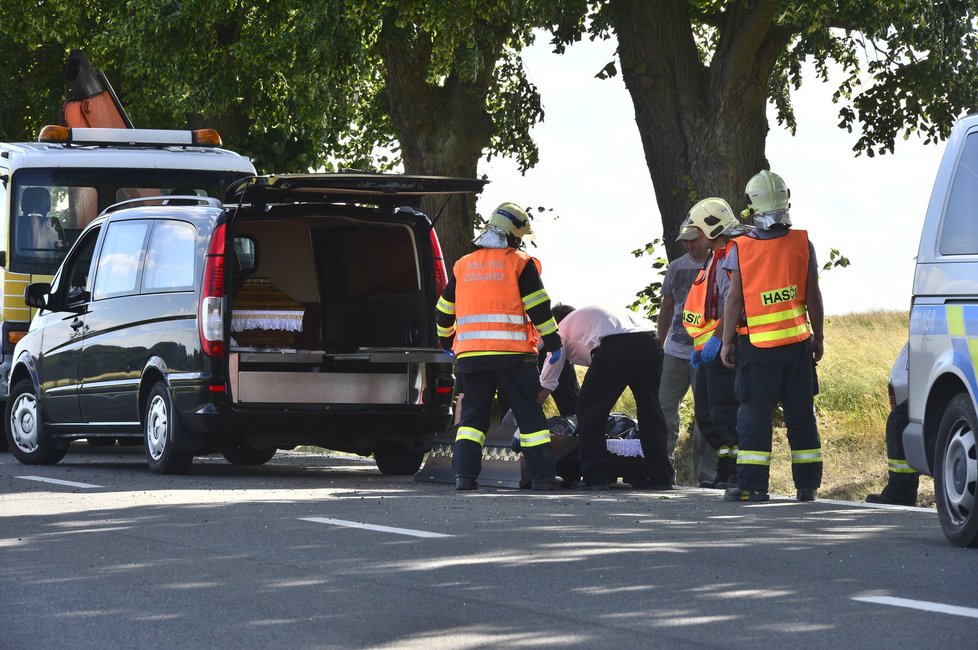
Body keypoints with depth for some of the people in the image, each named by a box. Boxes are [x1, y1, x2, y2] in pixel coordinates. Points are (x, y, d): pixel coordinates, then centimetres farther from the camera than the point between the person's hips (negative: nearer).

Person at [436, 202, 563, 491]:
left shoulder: (463, 266, 15)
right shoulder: (520, 263, 1)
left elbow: (443, 312, 20)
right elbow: (539, 308, -4)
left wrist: (446, 343, 35)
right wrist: (553, 342, 5)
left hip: (470, 353, 4)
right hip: (512, 354, -4)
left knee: (473, 413, 10)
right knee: (529, 413, 2)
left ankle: (465, 474, -2)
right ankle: (543, 475, -2)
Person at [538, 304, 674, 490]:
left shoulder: (562, 329, 27)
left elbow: (546, 384, 27)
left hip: (614, 347, -6)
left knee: (589, 411, 7)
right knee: (650, 411, 17)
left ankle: (595, 476, 3)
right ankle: (661, 476, 16)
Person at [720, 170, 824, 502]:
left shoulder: (740, 249, -7)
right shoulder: (802, 244, -1)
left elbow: (734, 299, -7)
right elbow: (813, 296, 2)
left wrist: (727, 342, 1)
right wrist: (818, 337, 12)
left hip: (756, 346, -2)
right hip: (798, 342, 2)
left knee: (754, 413, 1)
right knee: (801, 413, 10)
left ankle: (752, 484, -5)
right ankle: (807, 484, 13)